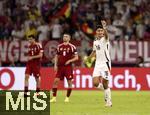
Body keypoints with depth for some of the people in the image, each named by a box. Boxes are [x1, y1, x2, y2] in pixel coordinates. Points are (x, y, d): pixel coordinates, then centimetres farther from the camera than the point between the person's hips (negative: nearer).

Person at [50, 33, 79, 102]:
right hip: (60, 67, 3)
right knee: (56, 80, -5)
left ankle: (67, 97, 11)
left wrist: (69, 61, -16)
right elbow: (57, 56, 17)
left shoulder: (72, 47, -2)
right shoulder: (59, 46, 10)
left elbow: (76, 57, -1)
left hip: (68, 67, -3)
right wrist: (55, 65, 5)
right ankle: (54, 97, -2)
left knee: (69, 82, -1)